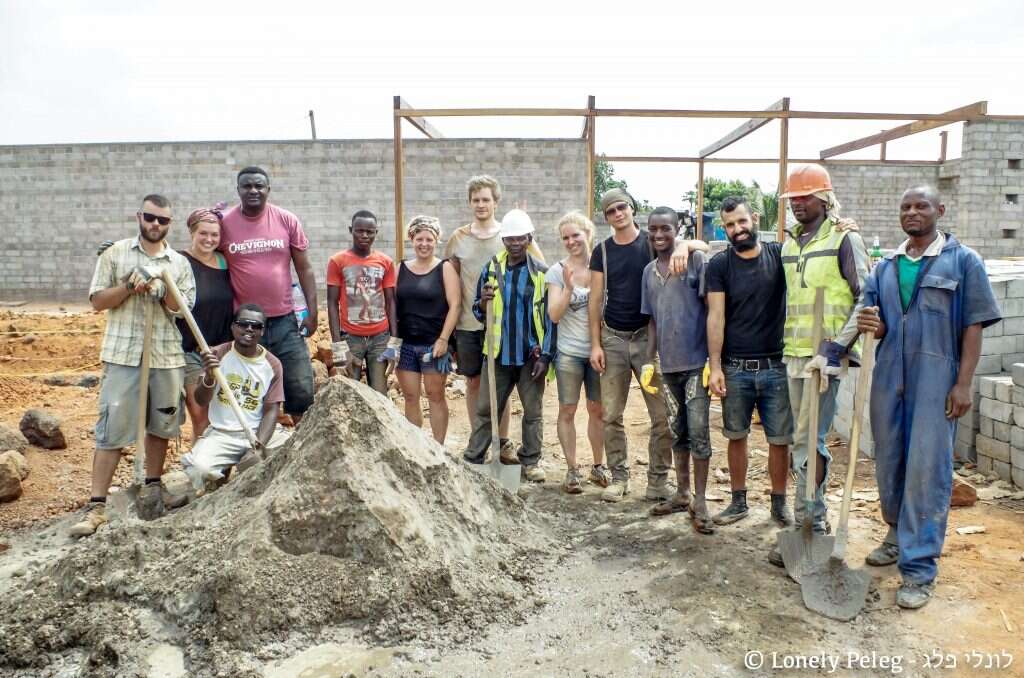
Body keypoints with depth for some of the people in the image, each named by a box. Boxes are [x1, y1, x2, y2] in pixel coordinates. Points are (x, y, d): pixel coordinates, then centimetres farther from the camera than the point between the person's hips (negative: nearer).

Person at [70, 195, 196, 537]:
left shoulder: (180, 263, 8)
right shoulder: (115, 254, 4)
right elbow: (97, 300, 1)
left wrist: (163, 291, -15)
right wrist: (128, 287, -14)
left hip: (167, 355, 2)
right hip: (123, 354, -2)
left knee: (160, 424, 12)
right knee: (112, 427, -3)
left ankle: (152, 485, 29)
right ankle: (96, 504, 1)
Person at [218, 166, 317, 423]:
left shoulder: (287, 220, 0)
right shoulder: (223, 224, -2)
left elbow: (304, 268, 3)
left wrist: (312, 311, -1)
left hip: (285, 321, 1)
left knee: (302, 390, 5)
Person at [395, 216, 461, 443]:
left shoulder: (445, 268, 0)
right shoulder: (401, 269, 9)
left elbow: (454, 305, -6)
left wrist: (443, 339, -13)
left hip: (434, 343, -3)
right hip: (405, 343, 3)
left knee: (435, 395, 3)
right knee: (410, 397, 7)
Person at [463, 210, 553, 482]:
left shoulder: (542, 272, -3)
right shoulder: (491, 269, 3)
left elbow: (550, 318, -2)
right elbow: (479, 314, 8)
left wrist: (545, 355, -8)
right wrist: (484, 301, -15)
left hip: (530, 355, -1)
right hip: (499, 353, 2)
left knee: (533, 411, 10)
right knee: (485, 409, 8)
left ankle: (530, 461, 24)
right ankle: (472, 459, 17)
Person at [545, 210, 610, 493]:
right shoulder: (557, 271, -3)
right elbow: (554, 315, -10)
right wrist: (568, 287, -21)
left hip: (598, 350, 2)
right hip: (569, 353, -1)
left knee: (597, 409, 11)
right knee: (567, 411, 3)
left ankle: (598, 465, 25)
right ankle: (572, 469, 13)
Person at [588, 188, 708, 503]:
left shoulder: (652, 241, 0)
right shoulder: (602, 251, 5)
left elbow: (703, 245, -8)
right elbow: (595, 300, 5)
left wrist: (684, 245, -31)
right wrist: (595, 344, -1)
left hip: (648, 336, -2)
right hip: (613, 338, 2)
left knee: (662, 414, -1)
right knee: (611, 415, 5)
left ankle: (658, 479, 12)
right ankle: (619, 477, 18)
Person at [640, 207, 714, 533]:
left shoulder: (696, 259, -5)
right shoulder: (649, 271, 12)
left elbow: (711, 310, -7)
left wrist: (712, 358, -11)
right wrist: (650, 360, 11)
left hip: (696, 361, -5)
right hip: (668, 364, 5)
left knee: (698, 430, -3)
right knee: (678, 431, 14)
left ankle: (700, 501, 6)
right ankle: (682, 493, 25)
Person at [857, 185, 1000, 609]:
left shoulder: (963, 261, 0)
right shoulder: (885, 267, 13)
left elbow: (973, 327, -4)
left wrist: (963, 384, -12)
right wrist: (870, 325, -10)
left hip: (935, 380, -5)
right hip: (889, 379, 5)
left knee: (926, 471, -4)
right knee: (888, 463, 14)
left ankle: (918, 569, 3)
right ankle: (899, 535, 36)